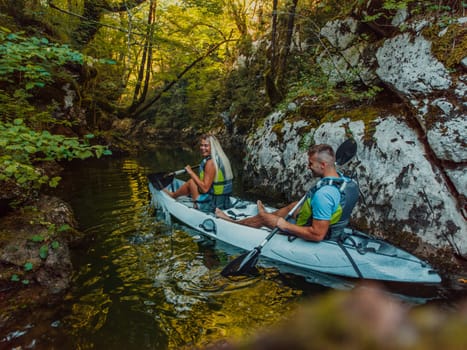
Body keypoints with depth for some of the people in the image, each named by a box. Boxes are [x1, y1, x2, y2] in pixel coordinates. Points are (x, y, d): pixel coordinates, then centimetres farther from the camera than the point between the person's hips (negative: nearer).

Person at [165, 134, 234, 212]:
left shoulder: (211, 162, -21)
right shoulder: (222, 158, 7)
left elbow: (205, 188, -23)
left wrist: (191, 173, -13)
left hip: (210, 205, -9)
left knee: (191, 182, 4)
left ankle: (173, 195, 31)